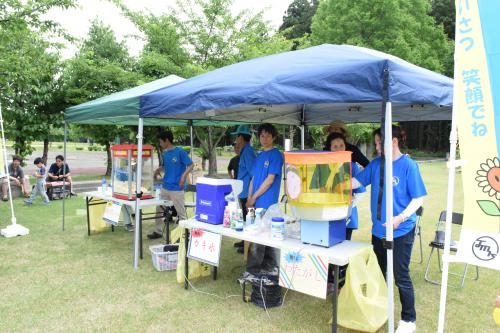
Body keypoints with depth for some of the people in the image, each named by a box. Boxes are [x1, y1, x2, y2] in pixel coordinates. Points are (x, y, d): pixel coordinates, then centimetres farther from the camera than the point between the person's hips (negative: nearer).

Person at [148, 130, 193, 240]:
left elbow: (191, 165, -13)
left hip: (176, 188, -7)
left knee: (181, 212, 1)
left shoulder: (180, 152, -12)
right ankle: (158, 232, 27)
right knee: (159, 209, 14)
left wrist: (183, 176, -24)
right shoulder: (165, 153, 9)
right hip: (165, 187, 8)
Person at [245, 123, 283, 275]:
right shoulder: (259, 156, 16)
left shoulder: (276, 155, -6)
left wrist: (254, 198, -9)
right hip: (255, 203, 7)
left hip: (267, 204, -7)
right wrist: (249, 199, 5)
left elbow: (270, 180, -12)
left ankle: (252, 270, 6)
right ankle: (271, 268, 23)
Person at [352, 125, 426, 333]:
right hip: (378, 229, 6)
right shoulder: (376, 164, 2)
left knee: (401, 277, 5)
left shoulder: (408, 165, -14)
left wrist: (401, 218, -25)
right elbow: (357, 181, 4)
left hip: (401, 231, -5)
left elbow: (418, 199, -13)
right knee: (378, 273, 19)